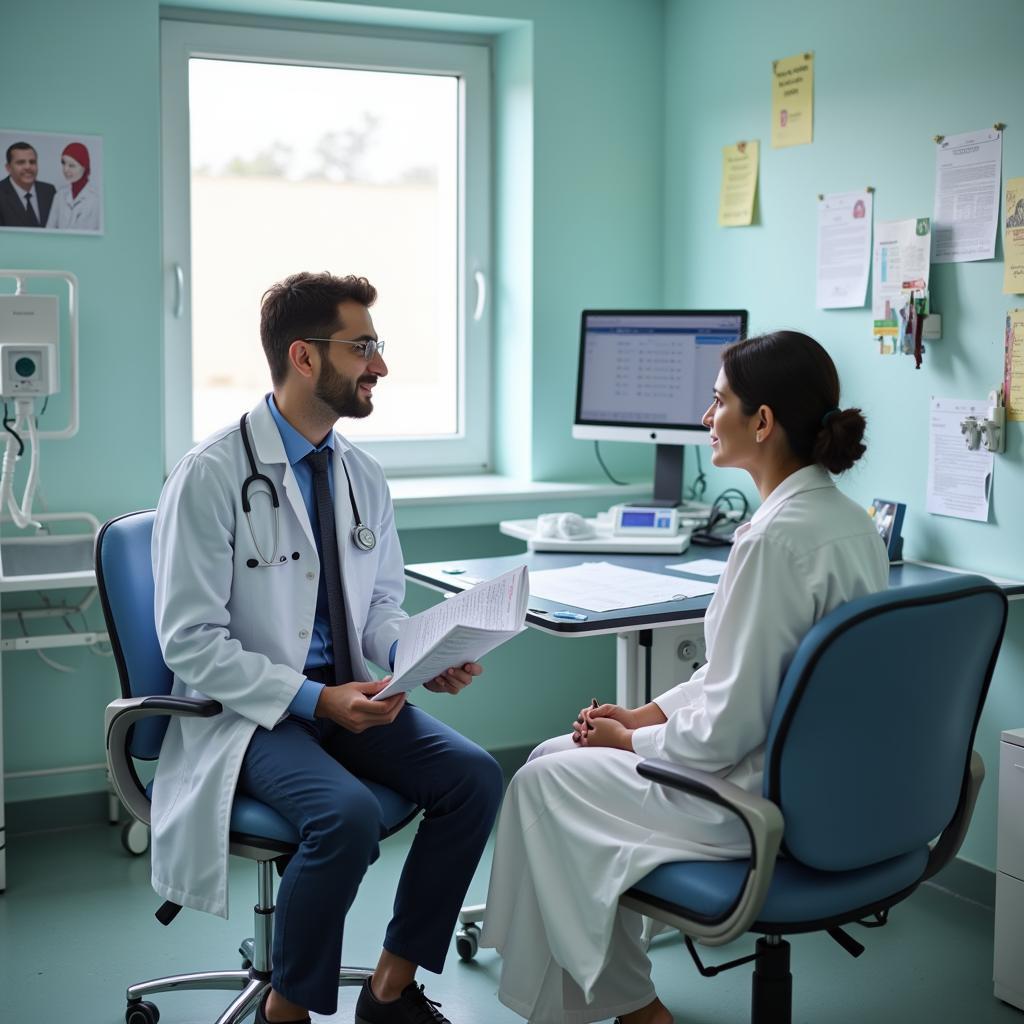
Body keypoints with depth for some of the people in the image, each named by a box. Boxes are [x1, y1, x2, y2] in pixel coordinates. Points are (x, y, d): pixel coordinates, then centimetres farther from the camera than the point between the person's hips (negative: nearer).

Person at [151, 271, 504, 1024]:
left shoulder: (362, 476, 5)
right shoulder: (210, 476, -14)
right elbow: (192, 643, -15)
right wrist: (312, 699, -23)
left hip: (348, 691, 6)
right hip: (248, 709, -6)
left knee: (474, 778, -15)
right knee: (348, 815, -31)